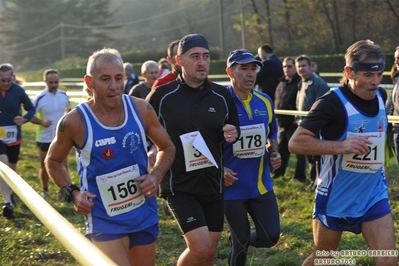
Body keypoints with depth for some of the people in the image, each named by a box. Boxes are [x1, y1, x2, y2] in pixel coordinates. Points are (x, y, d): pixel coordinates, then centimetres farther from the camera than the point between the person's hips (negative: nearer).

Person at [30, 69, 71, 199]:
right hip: (44, 139, -3)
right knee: (45, 167, 10)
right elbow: (30, 116, -14)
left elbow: (68, 109, 16)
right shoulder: (40, 98, -17)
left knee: (64, 166, 3)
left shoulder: (63, 95, -3)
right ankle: (45, 190, 29)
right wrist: (41, 122, -30)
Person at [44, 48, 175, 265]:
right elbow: (53, 161, 5)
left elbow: (167, 148, 8)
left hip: (144, 212, 4)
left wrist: (156, 175, -10)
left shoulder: (141, 109, -7)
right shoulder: (74, 122, -14)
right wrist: (71, 193, -9)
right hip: (103, 218, -4)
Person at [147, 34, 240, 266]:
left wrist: (233, 134, -8)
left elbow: (234, 130, 15)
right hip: (178, 185, -4)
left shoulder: (222, 95, 2)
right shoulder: (162, 95, -7)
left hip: (213, 184, 5)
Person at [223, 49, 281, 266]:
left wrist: (275, 154, -1)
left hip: (261, 184, 5)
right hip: (232, 186, -4)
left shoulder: (265, 101, 4)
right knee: (241, 243, 4)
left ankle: (241, 243, 33)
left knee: (271, 237, 2)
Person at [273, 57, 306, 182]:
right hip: (282, 123, 8)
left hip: (294, 124, -8)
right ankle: (278, 172, 31)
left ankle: (300, 176, 8)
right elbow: (277, 101, 23)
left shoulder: (299, 82, -12)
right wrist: (276, 116, 14)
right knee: (281, 149, 18)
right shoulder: (282, 83, 14)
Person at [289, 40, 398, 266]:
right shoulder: (332, 102, -20)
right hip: (335, 198, -4)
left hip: (374, 195, 4)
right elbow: (296, 143, -25)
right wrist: (341, 146, -31)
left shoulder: (381, 96, 0)